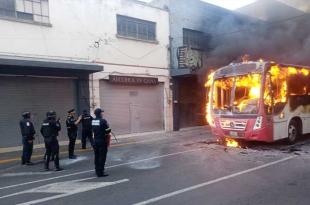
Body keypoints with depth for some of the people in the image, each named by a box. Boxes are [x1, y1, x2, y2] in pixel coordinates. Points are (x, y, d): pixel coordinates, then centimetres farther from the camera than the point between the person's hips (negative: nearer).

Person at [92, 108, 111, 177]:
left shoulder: (93, 121, 3)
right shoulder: (103, 121, -17)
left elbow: (93, 130, 9)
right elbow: (108, 130, -15)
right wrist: (108, 134, 6)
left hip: (95, 140, 7)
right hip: (102, 141, -7)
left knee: (96, 156, 15)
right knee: (102, 157, 0)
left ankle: (97, 170, 26)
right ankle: (100, 172, 3)